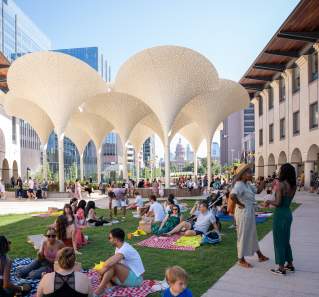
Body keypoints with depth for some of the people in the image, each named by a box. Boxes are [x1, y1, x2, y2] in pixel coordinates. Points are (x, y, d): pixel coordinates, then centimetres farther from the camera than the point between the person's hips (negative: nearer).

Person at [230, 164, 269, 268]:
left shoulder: (248, 184, 7)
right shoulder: (239, 185, -23)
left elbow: (258, 190, 15)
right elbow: (232, 195, -39)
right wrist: (240, 204, -25)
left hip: (250, 212, 10)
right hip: (243, 213, -10)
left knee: (252, 234, 23)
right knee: (243, 236, 4)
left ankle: (260, 255, 40)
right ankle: (241, 260, 19)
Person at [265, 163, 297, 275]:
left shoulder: (281, 184, -18)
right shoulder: (293, 186, 5)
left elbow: (278, 203, -20)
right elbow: (286, 200, 11)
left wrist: (269, 201, -3)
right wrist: (272, 201, 13)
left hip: (280, 214, -8)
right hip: (288, 213, 8)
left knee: (279, 241, 4)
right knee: (286, 240, 21)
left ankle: (281, 268, 11)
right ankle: (290, 264, 30)